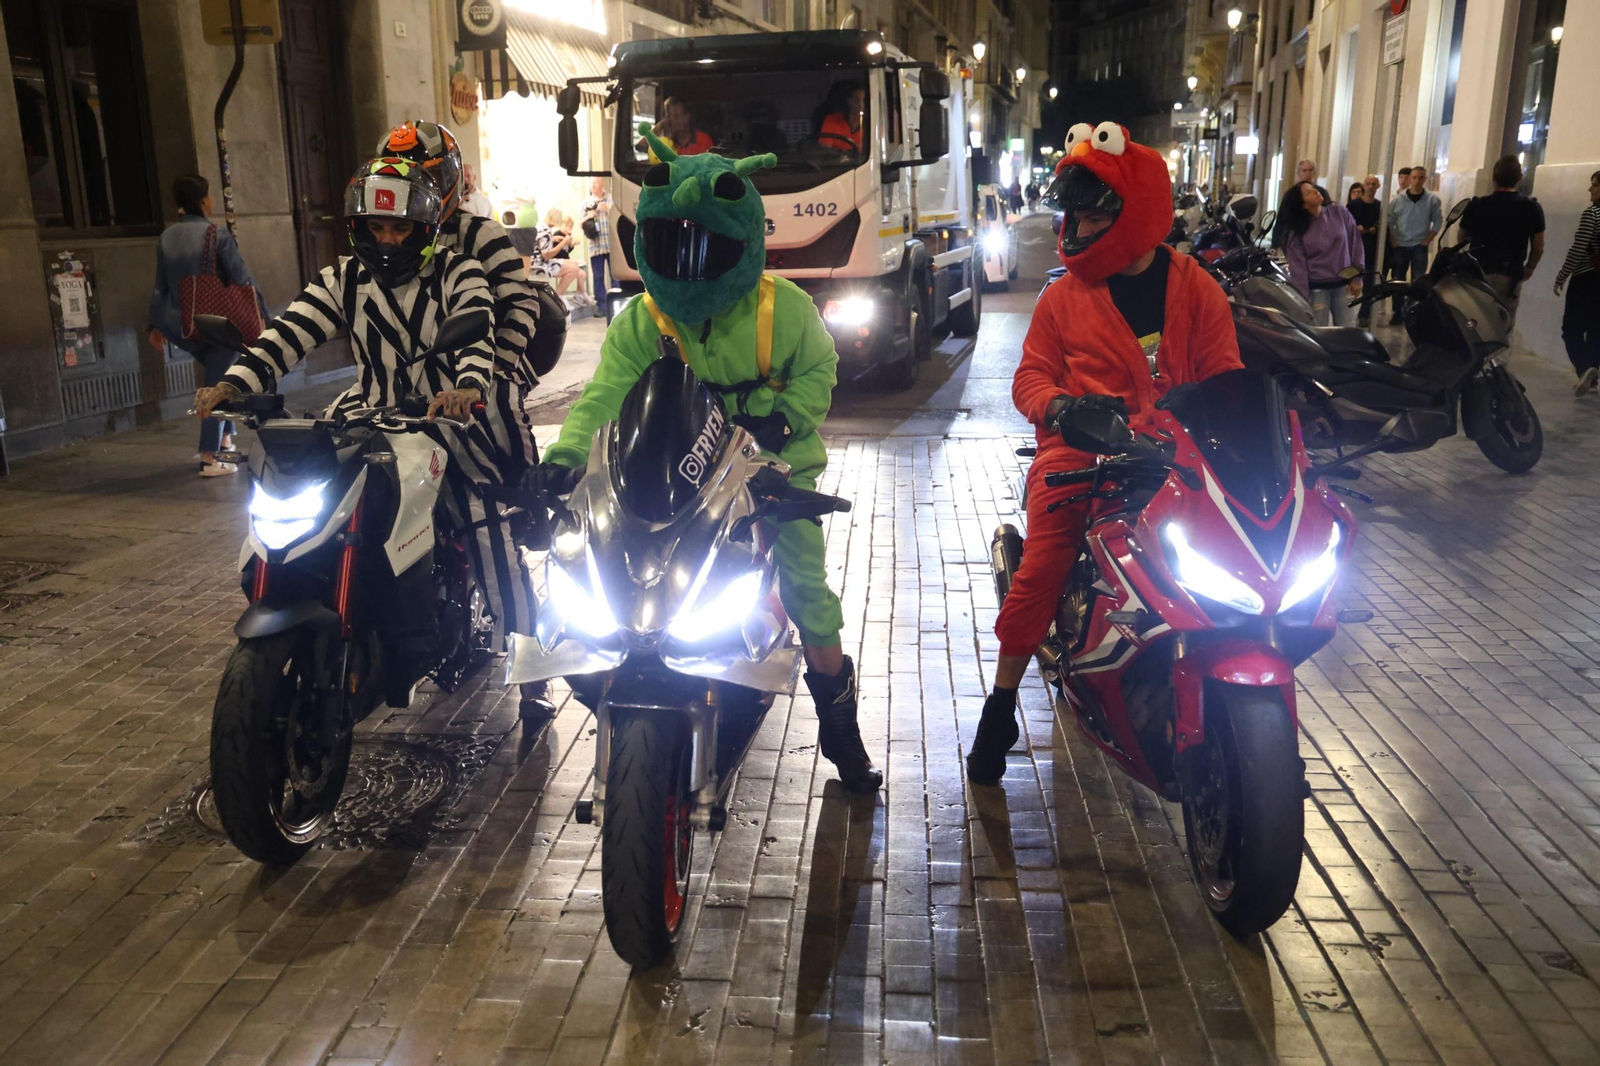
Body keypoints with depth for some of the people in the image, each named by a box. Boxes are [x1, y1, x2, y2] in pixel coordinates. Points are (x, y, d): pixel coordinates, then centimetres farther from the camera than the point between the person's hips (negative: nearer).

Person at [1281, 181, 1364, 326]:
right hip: (1317, 289, -2)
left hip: (1344, 285, 2)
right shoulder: (1298, 231, -4)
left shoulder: (1341, 213, 0)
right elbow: (1298, 266, -7)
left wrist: (1357, 277, 0)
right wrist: (1302, 298, -15)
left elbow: (1355, 243, 4)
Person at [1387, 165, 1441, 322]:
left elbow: (1438, 221, 1)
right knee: (1397, 281, 7)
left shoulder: (1432, 200, -2)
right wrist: (1393, 242, -4)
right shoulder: (1397, 200, 0)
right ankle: (1398, 313, 15)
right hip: (1400, 246, 2)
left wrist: (1427, 241, -6)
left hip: (1420, 246, -2)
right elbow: (1389, 222, 3)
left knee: (1417, 282, -5)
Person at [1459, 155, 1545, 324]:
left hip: (1476, 273, 1)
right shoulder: (1531, 208, -3)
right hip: (1509, 276, -1)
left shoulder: (1476, 205, -2)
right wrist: (1529, 268, 21)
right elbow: (1538, 247, 2)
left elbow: (1462, 239, 10)